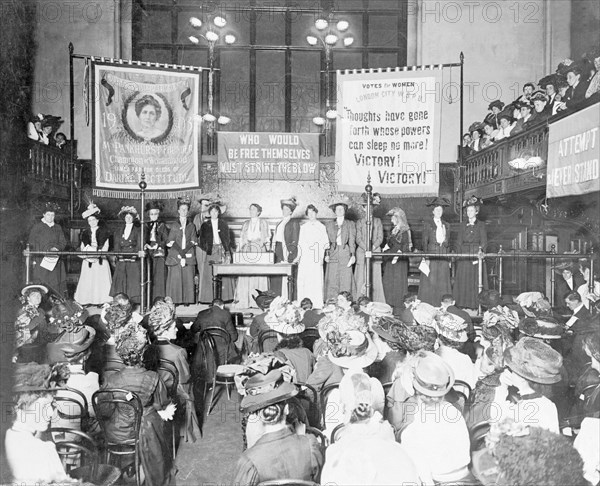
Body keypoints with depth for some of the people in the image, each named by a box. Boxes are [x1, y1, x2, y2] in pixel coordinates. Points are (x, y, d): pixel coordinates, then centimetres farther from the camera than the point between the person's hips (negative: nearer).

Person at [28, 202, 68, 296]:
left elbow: (63, 242, 12)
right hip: (41, 261, -3)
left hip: (55, 261, 3)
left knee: (55, 284, 0)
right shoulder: (37, 227, 3)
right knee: (42, 285, -5)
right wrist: (34, 260, -7)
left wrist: (57, 248, -10)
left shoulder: (58, 228, 14)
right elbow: (32, 244, 1)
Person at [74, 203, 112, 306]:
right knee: (87, 281, -1)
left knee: (100, 280, -6)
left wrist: (98, 254, -13)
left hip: (100, 260, -3)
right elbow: (82, 246, 12)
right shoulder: (85, 232, 13)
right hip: (88, 260, 3)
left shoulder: (104, 231, 4)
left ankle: (101, 301, -5)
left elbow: (106, 246, -1)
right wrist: (85, 255, -6)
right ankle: (87, 301, 1)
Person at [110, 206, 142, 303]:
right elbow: (117, 246, 10)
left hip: (133, 261, -3)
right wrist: (119, 254, -7)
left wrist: (135, 254, -15)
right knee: (120, 282, -2)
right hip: (121, 262, 3)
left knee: (133, 283, -7)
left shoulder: (138, 231, 9)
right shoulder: (118, 231, 18)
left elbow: (139, 246, -1)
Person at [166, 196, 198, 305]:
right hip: (175, 256, -1)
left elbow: (193, 241, 4)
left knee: (188, 278, -2)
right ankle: (175, 300, 2)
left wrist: (185, 251, -11)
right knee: (175, 278, -4)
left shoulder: (191, 226, 12)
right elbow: (170, 242, 1)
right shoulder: (173, 226, 9)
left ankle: (187, 300, 5)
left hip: (189, 256, 1)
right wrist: (180, 252, -11)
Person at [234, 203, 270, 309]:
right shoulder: (246, 223, 17)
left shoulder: (263, 223, 10)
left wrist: (261, 242, -13)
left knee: (259, 275, -6)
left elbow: (266, 238, 5)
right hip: (247, 250, 2)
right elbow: (242, 238, 14)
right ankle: (245, 301, -3)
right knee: (245, 275, -5)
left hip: (259, 249, -2)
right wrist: (241, 249, 4)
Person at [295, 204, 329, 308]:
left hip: (316, 258, -2)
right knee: (303, 280, -4)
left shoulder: (321, 227, 8)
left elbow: (325, 243, 5)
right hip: (304, 258, 2)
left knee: (316, 280, -7)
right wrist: (299, 255, 5)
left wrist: (322, 257, -6)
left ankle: (317, 305, -4)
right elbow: (300, 243, 15)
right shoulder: (303, 227, 15)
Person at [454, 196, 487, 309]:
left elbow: (484, 242, 0)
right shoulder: (463, 225, 12)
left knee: (476, 281, -3)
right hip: (464, 257, 2)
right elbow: (459, 242, 9)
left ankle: (476, 306, 2)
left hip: (476, 255, -2)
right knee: (463, 281, 0)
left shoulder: (481, 225, 5)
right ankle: (463, 306, 5)